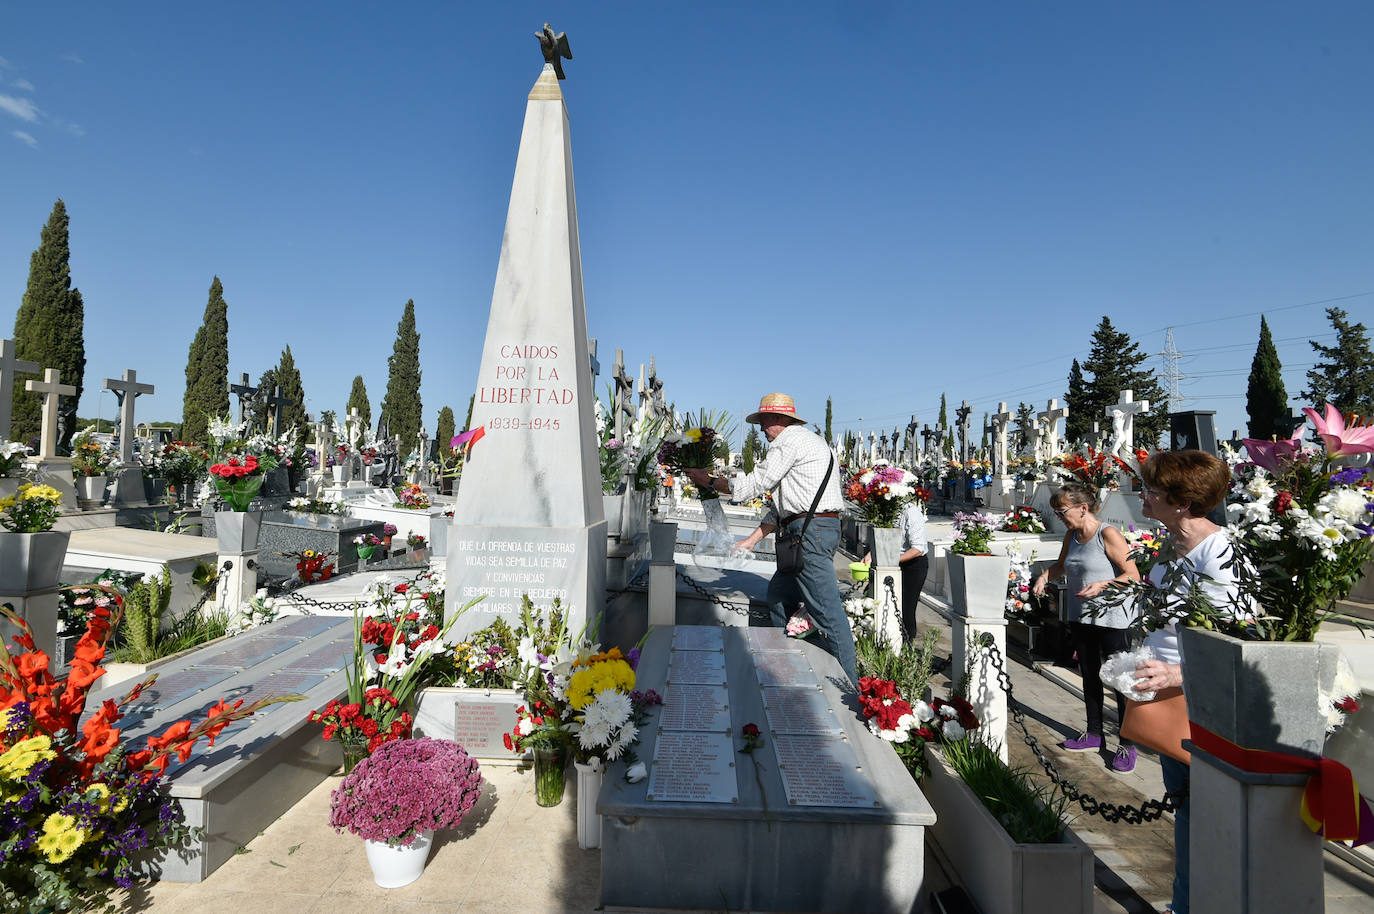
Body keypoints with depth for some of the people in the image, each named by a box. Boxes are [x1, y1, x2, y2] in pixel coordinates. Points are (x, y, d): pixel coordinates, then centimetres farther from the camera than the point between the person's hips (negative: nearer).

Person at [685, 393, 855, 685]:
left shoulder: (788, 441, -8)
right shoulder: (803, 440, 24)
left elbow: (752, 486, -9)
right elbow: (783, 503, 23)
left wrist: (708, 480, 5)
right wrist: (752, 539, 20)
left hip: (811, 531, -11)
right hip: (814, 531, 11)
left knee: (826, 608, -9)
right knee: (778, 595, 17)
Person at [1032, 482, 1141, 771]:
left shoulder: (1108, 535, -14)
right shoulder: (1072, 536, 7)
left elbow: (1133, 576, -16)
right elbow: (1061, 565, 24)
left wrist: (1103, 585, -30)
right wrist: (1045, 575, 5)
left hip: (1112, 618, -7)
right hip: (1080, 618, 8)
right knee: (1090, 677, 17)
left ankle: (1128, 745, 13)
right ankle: (1094, 735, 30)